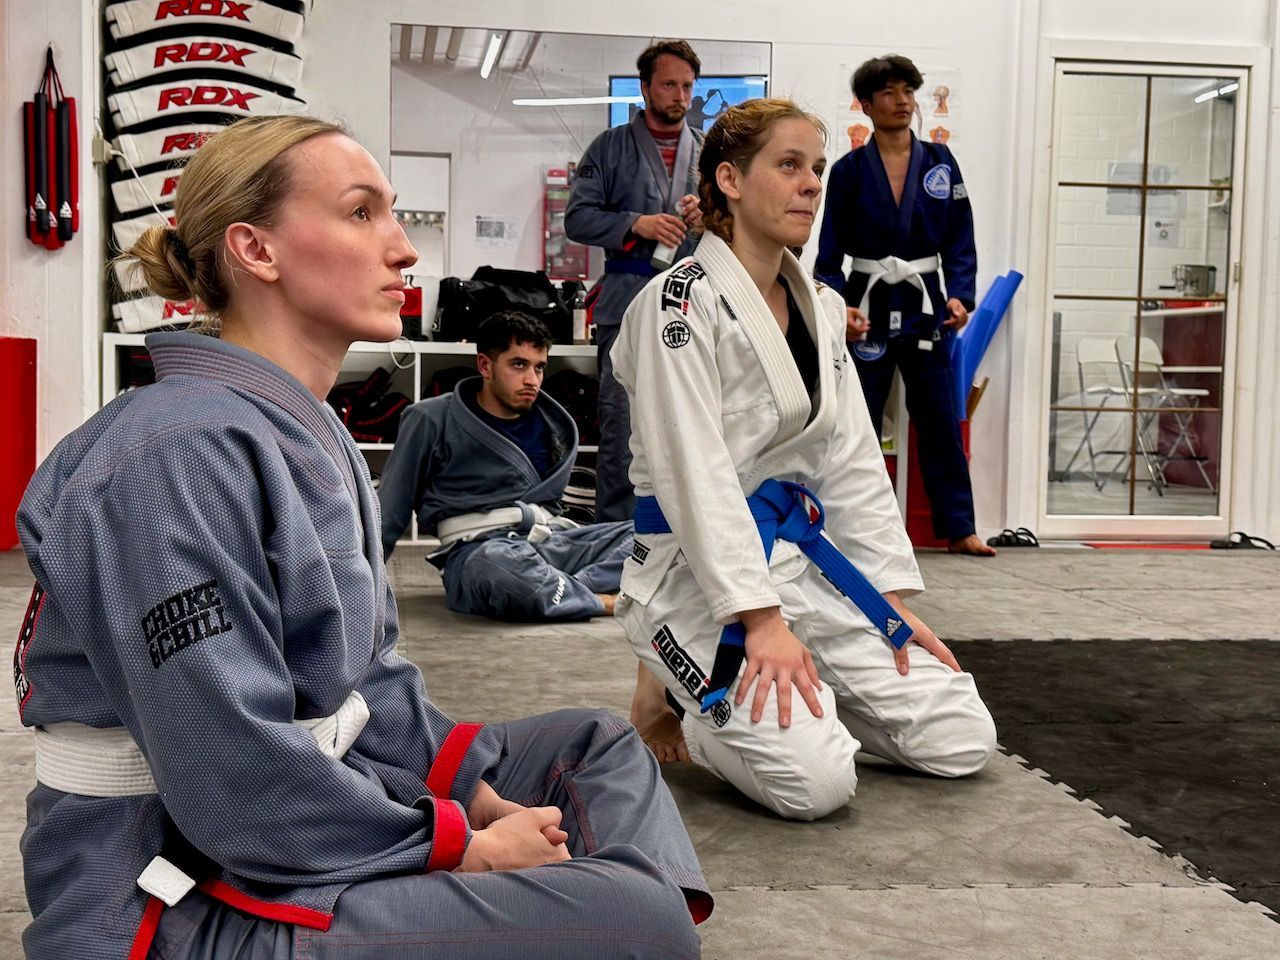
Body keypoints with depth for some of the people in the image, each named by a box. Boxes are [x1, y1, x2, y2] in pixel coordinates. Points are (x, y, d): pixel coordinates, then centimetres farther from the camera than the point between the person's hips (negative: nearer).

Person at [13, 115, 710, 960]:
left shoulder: (315, 437, 9)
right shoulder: (183, 454, -21)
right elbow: (235, 783, -26)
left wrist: (481, 794, -1)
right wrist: (464, 848, -16)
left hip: (305, 831, 10)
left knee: (597, 745, 15)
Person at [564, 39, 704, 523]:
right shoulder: (611, 147, 9)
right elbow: (577, 217, 1)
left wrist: (710, 214, -2)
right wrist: (636, 224, -13)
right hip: (628, 305, -3)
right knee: (620, 428, -4)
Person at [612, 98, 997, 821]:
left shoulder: (820, 307, 12)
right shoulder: (681, 301, -12)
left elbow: (854, 461, 12)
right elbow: (695, 473, -19)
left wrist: (895, 598, 6)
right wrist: (760, 618, -23)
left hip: (806, 560, 8)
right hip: (701, 575, -8)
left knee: (964, 742, 3)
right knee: (815, 783, -23)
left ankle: (759, 694, 19)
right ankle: (682, 700, 6)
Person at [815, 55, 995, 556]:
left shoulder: (940, 163, 5)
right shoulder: (848, 171, 0)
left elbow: (960, 241, 5)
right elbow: (830, 252, 0)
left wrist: (959, 295, -9)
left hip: (925, 308, 2)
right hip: (868, 308, -1)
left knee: (940, 421, 5)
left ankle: (958, 528, 14)